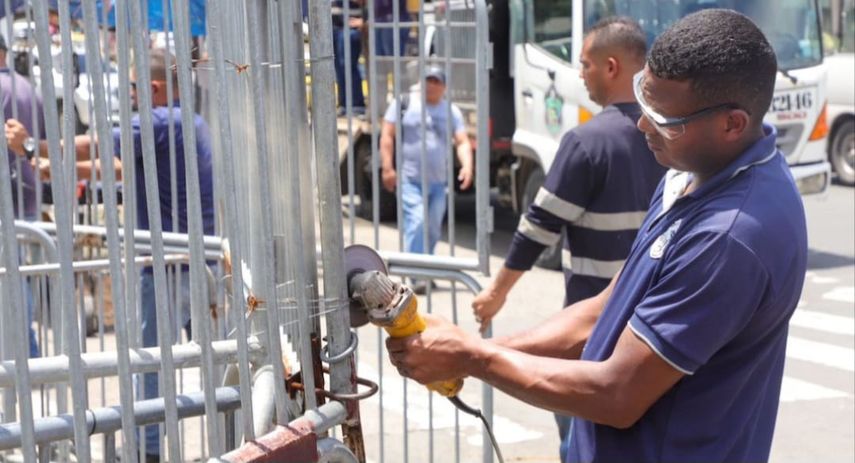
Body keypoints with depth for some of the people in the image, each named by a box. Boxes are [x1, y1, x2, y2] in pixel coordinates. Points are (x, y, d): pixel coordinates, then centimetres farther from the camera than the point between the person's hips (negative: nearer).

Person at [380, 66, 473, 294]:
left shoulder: (451, 111, 9)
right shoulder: (405, 103, 0)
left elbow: (462, 142, 2)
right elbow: (387, 135, 0)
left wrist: (467, 165, -17)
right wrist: (387, 167, -9)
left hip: (438, 182, 4)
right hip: (410, 179, -4)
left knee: (433, 230, 10)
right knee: (416, 222, -19)